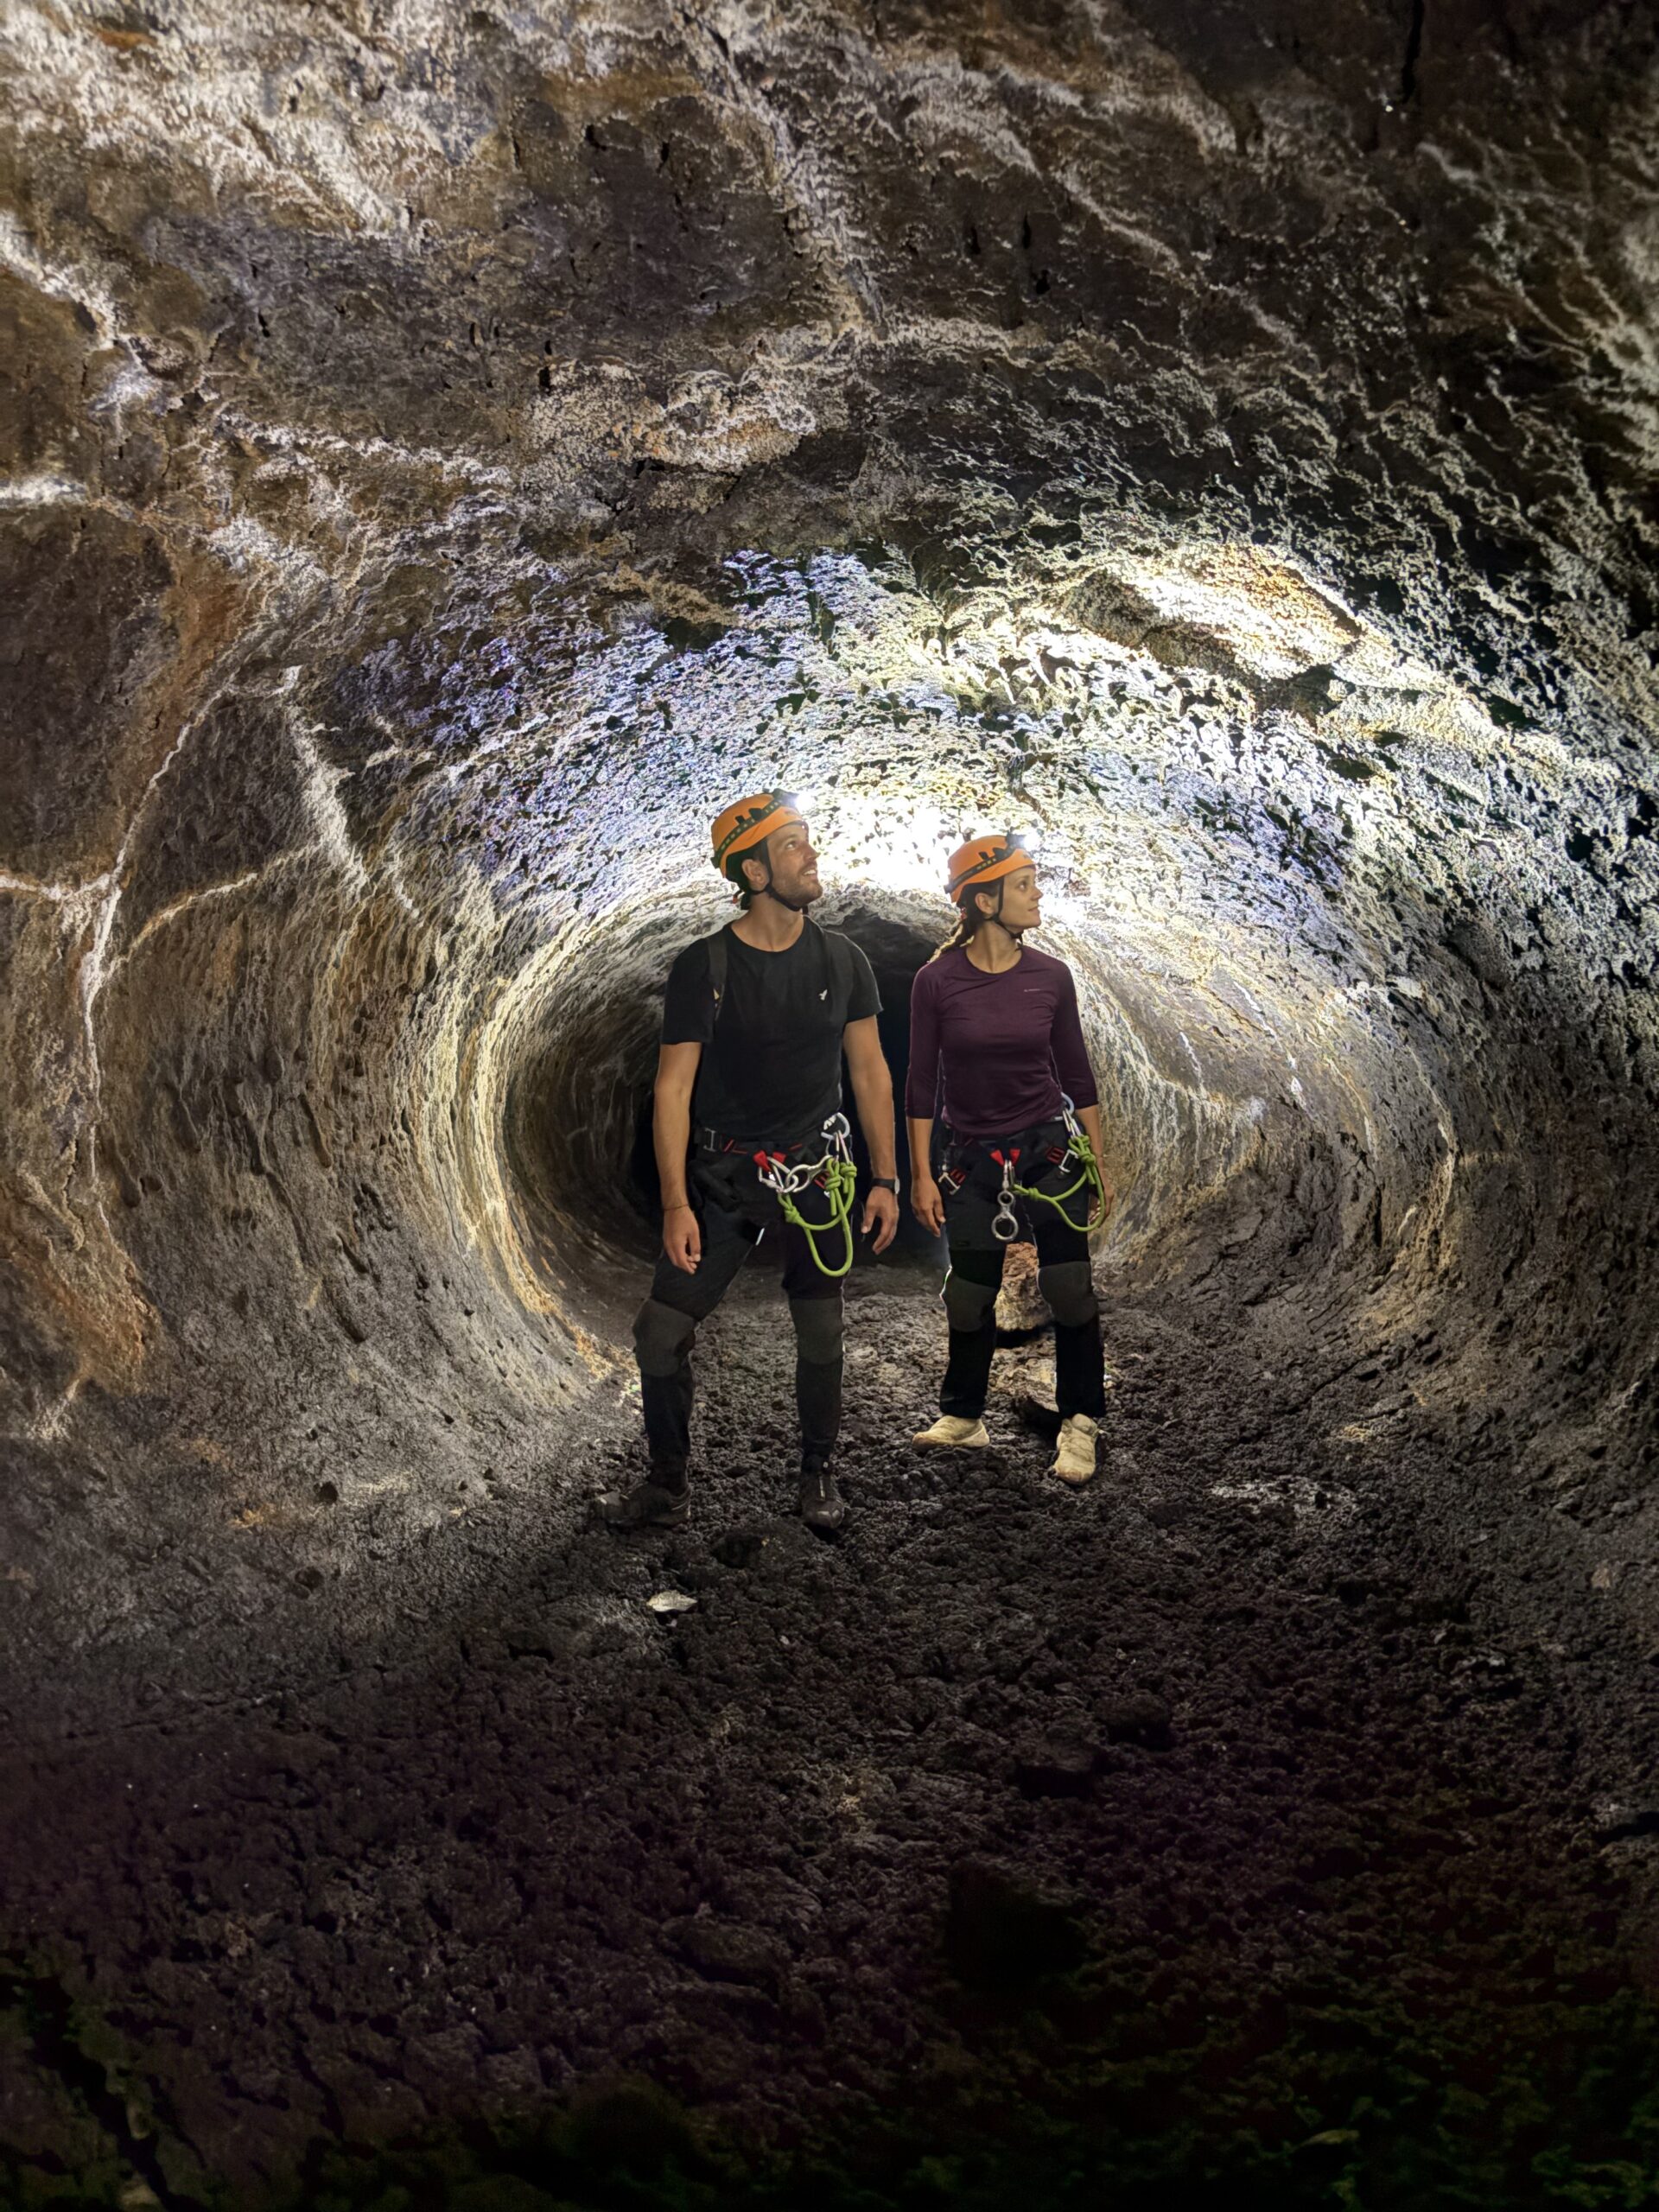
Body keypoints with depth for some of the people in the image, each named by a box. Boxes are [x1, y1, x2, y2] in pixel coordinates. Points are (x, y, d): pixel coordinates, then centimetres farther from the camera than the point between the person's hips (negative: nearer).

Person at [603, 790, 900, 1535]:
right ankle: (668, 1487, 14)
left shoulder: (841, 961, 1)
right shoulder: (702, 968, -9)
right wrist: (675, 1203, -14)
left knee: (821, 1335, 5)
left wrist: (885, 1179, 3)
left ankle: (818, 1475, 26)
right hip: (722, 1175, -1)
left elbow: (870, 1072, 7)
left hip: (817, 1173, 2)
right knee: (661, 1334, -4)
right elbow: (672, 1089, -9)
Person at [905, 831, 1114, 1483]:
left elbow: (1077, 1074, 6)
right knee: (969, 1298, 10)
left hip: (1051, 1148, 1)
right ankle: (963, 1416, 31)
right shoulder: (937, 981, -8)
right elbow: (922, 1084, -3)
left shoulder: (1050, 976, -2)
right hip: (975, 1160, 0)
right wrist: (921, 1174, -5)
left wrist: (1099, 1165, 6)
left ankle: (1080, 1423, 12)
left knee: (1069, 1289, -4)